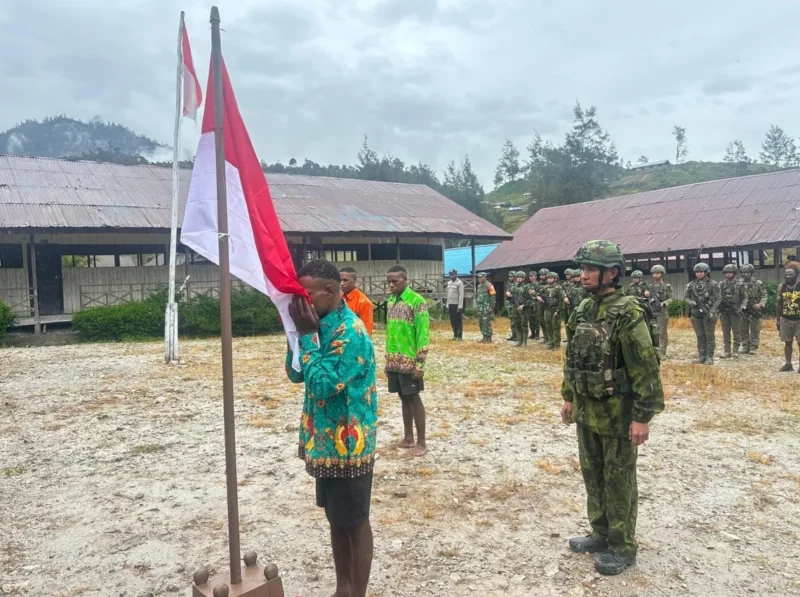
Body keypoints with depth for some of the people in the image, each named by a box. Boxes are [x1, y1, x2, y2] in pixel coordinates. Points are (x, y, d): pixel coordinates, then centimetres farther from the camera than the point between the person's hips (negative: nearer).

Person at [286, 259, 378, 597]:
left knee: (355, 524, 6)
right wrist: (297, 331, -2)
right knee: (336, 520, 19)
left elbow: (322, 384, -26)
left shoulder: (350, 331, -22)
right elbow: (296, 375, 10)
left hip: (348, 445, -9)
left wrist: (307, 335, -20)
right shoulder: (321, 326, 6)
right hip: (326, 442, 9)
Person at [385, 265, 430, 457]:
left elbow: (423, 334, -14)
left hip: (410, 362, -6)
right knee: (404, 399, 13)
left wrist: (419, 364, -16)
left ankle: (421, 442, 10)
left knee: (414, 399, 0)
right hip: (394, 362, 6)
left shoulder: (417, 301, -12)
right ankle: (408, 438, 23)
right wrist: (388, 360, 14)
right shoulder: (390, 301, 10)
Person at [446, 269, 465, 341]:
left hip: (457, 304, -7)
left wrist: (460, 306, -18)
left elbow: (461, 295, -13)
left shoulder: (459, 283, -9)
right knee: (452, 321, 9)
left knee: (458, 321, -2)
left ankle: (460, 336, 4)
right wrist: (447, 304, 13)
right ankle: (455, 335, 18)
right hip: (450, 304, 7)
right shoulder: (449, 282, 14)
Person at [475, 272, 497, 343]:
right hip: (480, 307, 8)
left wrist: (492, 307, -17)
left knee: (487, 323, -8)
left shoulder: (489, 285, -11)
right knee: (481, 322, 10)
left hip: (487, 308, -8)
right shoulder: (479, 286, 14)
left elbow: (493, 297, -14)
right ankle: (484, 337, 18)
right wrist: (477, 304, 17)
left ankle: (489, 338, -3)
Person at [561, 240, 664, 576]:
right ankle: (601, 535, 35)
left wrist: (643, 417, -20)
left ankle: (623, 548, 22)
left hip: (618, 413, -8)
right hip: (587, 411, 8)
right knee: (592, 476, 18)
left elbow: (646, 369, -20)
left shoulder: (628, 314, -19)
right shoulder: (583, 311, 5)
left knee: (618, 482, 6)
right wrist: (568, 397, 17)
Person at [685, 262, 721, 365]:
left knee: (709, 336, 0)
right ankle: (701, 356, 14)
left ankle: (710, 357, 5)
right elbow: (686, 297, 12)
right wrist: (691, 302, -10)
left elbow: (717, 299, -4)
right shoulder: (691, 284, 7)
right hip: (696, 314, 3)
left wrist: (712, 311, -14)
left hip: (708, 314, -3)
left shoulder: (713, 284, -2)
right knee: (700, 336, 8)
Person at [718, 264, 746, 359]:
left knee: (736, 332, 1)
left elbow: (744, 298, 2)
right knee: (725, 333, 5)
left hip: (735, 312, -2)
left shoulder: (739, 285, 0)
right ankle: (726, 352, 8)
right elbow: (718, 297, 8)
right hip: (724, 311, 2)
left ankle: (735, 351, 7)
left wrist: (742, 307, -11)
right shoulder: (721, 284, 7)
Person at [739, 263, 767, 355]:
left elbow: (764, 295, 0)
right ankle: (745, 346, 16)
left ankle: (753, 347, 7)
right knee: (743, 330, 7)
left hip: (755, 310, -2)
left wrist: (761, 304, -15)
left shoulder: (758, 283, -2)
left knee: (755, 330, 1)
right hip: (743, 310, 2)